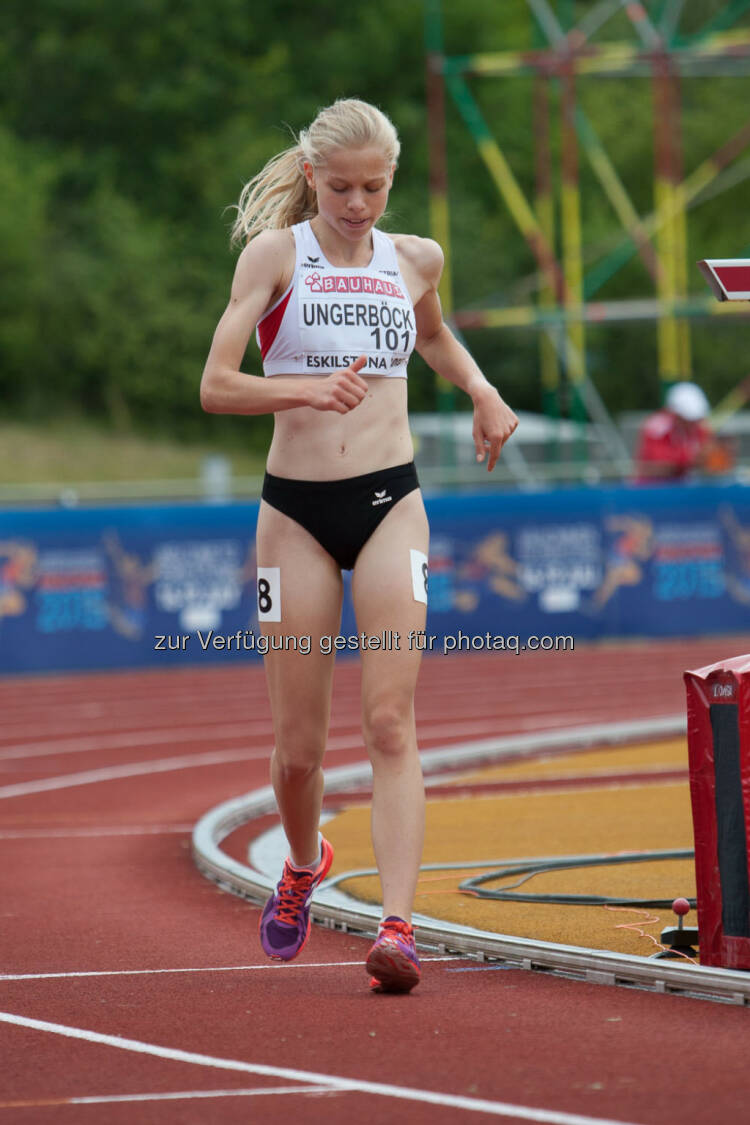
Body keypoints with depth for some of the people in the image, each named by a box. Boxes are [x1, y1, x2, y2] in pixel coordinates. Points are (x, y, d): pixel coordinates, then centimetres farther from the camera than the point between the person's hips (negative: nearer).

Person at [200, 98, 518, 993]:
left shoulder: (414, 261, 8)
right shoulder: (274, 254, -2)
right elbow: (214, 387, -10)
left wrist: (482, 392, 15)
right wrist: (307, 390, -26)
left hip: (390, 503, 1)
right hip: (296, 510, -1)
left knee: (391, 723, -14)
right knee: (297, 748, 5)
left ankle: (397, 927, -21)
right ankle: (304, 861, 37)